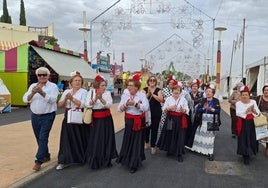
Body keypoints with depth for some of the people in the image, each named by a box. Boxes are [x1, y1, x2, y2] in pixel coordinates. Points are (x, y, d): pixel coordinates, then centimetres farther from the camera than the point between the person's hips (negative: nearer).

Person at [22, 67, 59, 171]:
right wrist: (32, 93, -19)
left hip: (48, 116, -5)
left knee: (43, 138, -8)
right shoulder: (32, 86, 9)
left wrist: (42, 92, -30)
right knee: (39, 138, 13)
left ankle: (38, 161, -2)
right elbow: (25, 99, 0)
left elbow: (52, 99, -18)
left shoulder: (53, 86, -4)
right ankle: (46, 156, 30)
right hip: (35, 116, 5)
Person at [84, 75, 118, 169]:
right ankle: (94, 161, 19)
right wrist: (95, 98, -26)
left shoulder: (107, 93, 0)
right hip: (95, 119, -1)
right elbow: (87, 105, -12)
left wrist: (101, 98, -27)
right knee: (94, 140, 2)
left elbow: (109, 104, -13)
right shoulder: (90, 92, -1)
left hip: (106, 119, 1)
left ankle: (106, 160, 25)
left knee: (106, 139, 7)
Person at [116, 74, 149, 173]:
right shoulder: (125, 95, 1)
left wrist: (135, 103, -28)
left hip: (139, 121, -3)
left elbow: (146, 108, -21)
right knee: (128, 139, 12)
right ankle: (127, 159, 35)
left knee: (137, 141, 3)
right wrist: (126, 104, -21)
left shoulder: (142, 95, -8)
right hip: (129, 120, 3)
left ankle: (134, 164, 15)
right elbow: (119, 109, -4)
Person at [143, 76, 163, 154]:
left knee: (154, 128, 2)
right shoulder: (145, 89, 3)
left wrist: (152, 94, -20)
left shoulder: (158, 90, 0)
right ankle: (146, 142, 34)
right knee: (146, 127, 8)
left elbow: (161, 99, -14)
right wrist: (148, 93, -23)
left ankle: (153, 146, 14)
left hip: (156, 112, -1)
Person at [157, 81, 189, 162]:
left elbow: (187, 110, -2)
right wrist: (169, 108, -18)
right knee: (169, 134, 6)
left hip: (180, 120, -1)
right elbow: (163, 109, 1)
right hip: (170, 119, 1)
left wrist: (183, 110, -24)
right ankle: (170, 150, 27)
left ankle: (179, 154, 12)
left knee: (179, 136, 1)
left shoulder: (183, 99, 2)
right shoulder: (168, 99, 4)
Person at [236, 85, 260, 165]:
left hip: (251, 123, 3)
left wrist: (254, 110, -23)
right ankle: (245, 156, 11)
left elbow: (258, 113, -3)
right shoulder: (238, 103, -5)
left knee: (252, 139, 8)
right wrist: (246, 110, -30)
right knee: (244, 140, 1)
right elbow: (238, 113, -19)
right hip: (242, 124, -2)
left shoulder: (253, 102, 2)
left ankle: (250, 152, 32)